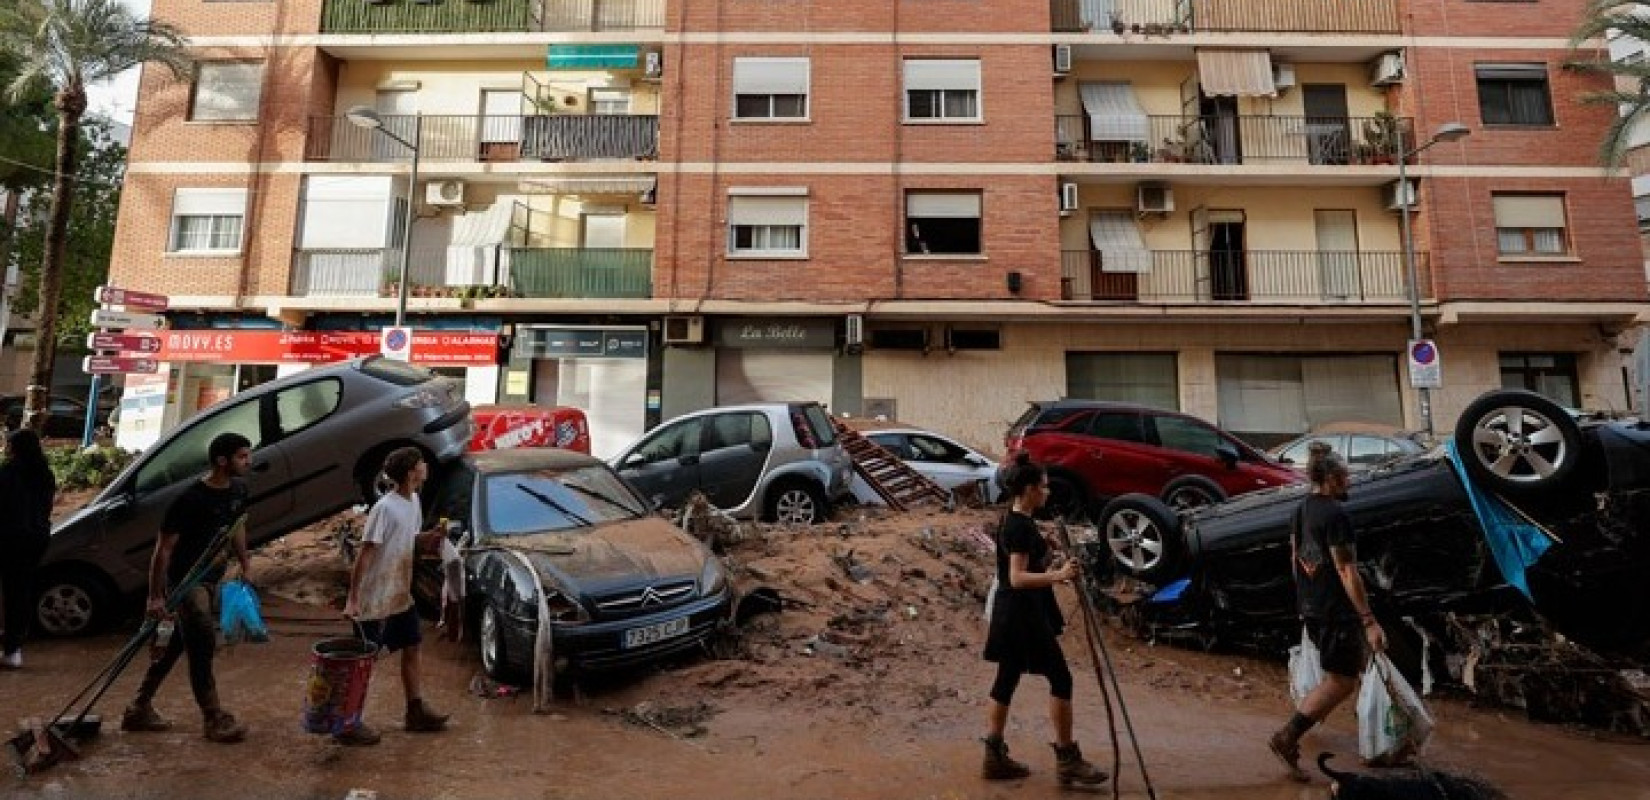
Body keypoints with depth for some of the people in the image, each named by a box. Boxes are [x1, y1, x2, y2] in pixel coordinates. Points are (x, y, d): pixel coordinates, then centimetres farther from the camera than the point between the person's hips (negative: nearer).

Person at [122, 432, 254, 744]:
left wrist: (245, 564, 14)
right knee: (203, 643, -9)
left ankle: (140, 710, 30)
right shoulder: (192, 499, -23)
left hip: (211, 578, 8)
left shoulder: (237, 491, 0)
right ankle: (213, 718, 0)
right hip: (185, 580, -8)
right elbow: (164, 548, -18)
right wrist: (155, 597, -16)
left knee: (177, 644, 16)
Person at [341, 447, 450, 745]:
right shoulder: (385, 508, -22)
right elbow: (364, 555, -21)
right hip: (376, 599, -9)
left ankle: (416, 712, 26)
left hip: (401, 595, 9)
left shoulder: (413, 501, 4)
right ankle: (347, 723, 15)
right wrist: (352, 600, -22)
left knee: (412, 649, 14)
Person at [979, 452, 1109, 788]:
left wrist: (1053, 570, 27)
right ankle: (1067, 760, 9)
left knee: (1006, 681, 12)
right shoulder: (1021, 526, -20)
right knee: (1060, 679, -1)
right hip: (1023, 614, -10)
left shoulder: (1012, 521, 11)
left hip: (1014, 613, 10)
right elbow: (1017, 578, -27)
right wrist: (1057, 575, -36)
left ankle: (995, 757, 19)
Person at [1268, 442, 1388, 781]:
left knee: (1354, 664, 25)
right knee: (1341, 682, 2)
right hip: (1336, 611, -9)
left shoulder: (1302, 509, 7)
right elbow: (1348, 573, -22)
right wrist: (1370, 621, -19)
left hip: (1310, 606, 9)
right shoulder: (1336, 516, -20)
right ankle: (1287, 737, -2)